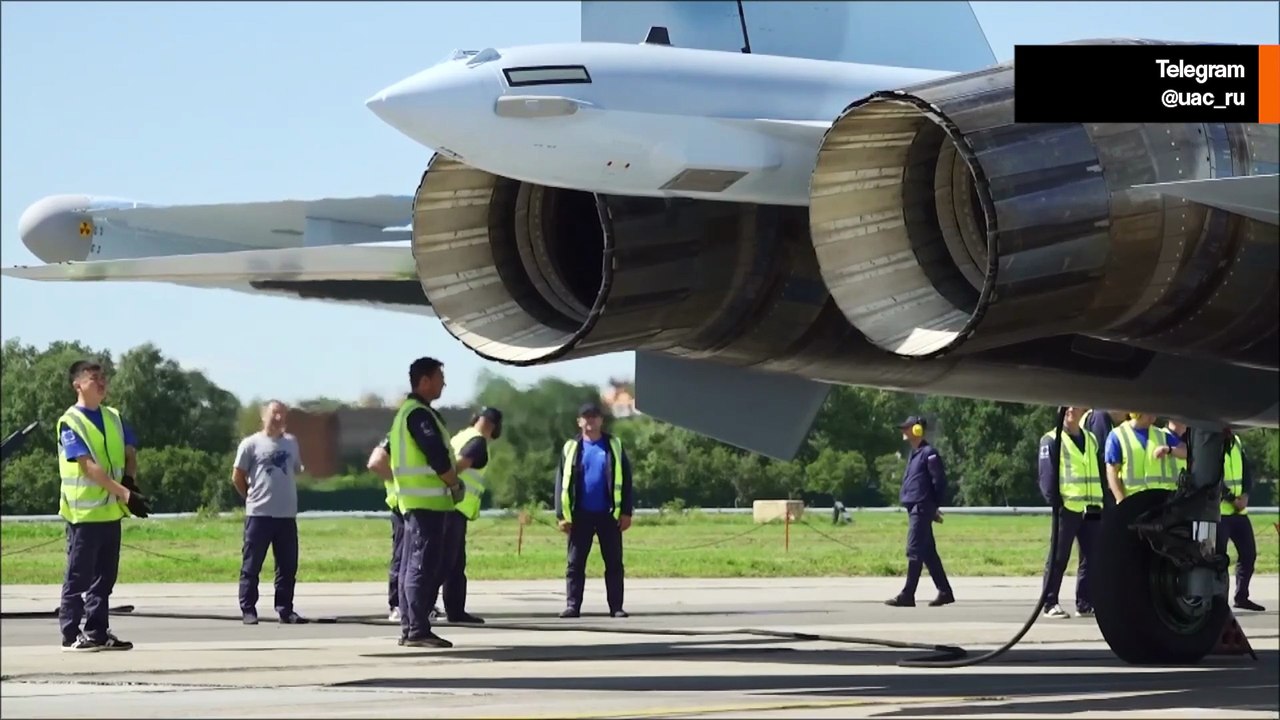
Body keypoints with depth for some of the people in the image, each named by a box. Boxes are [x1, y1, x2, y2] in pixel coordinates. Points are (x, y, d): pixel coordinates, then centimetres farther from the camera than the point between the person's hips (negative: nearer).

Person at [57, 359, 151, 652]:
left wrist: (130, 480, -7)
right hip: (84, 511, -7)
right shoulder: (70, 422, -12)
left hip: (111, 510, 7)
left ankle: (98, 632, 16)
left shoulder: (114, 418, 10)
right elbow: (88, 466, -20)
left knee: (105, 576, 9)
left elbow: (130, 453, 15)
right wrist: (125, 494, -25)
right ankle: (71, 635, 3)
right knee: (79, 577, -2)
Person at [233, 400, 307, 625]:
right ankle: (248, 610, 4)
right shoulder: (251, 444, -2)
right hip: (259, 514, -4)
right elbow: (237, 477, 2)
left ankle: (285, 609, 12)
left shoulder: (291, 443, 10)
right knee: (252, 565, -1)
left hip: (287, 514, 4)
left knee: (288, 566, 5)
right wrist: (254, 497, 8)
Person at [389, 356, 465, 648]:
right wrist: (455, 485, -7)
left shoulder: (406, 412, 18)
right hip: (428, 500, -11)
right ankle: (418, 631, -12)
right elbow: (437, 456, -21)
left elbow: (387, 453, 24)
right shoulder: (420, 414, -14)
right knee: (423, 565, -10)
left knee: (412, 564, 12)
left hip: (413, 499, 11)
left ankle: (409, 628, 16)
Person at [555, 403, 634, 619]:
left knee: (614, 563, 2)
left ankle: (616, 607, 5)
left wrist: (626, 512, -3)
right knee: (575, 563, 1)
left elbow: (625, 480, 4)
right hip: (581, 515, 0)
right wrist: (562, 515, -3)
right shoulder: (571, 448, 6)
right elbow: (561, 482, 4)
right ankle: (572, 605, 4)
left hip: (608, 514, 0)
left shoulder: (614, 446, 6)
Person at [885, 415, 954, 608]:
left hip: (922, 509, -10)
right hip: (914, 508, 10)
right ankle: (945, 592, 17)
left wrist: (935, 505, -8)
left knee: (914, 551, -10)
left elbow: (939, 481, -13)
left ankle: (908, 595, -11)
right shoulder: (914, 454, 18)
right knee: (928, 552, 12)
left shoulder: (928, 453, -10)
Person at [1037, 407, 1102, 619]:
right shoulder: (1051, 440, 0)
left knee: (1091, 557, 4)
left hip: (1091, 508, 6)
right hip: (1067, 507, -6)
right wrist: (1053, 501, -16)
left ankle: (1085, 604, 10)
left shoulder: (1091, 440, 19)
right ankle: (1050, 603, 1)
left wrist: (1101, 501, 13)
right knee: (1058, 559, -4)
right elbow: (1047, 474, -7)